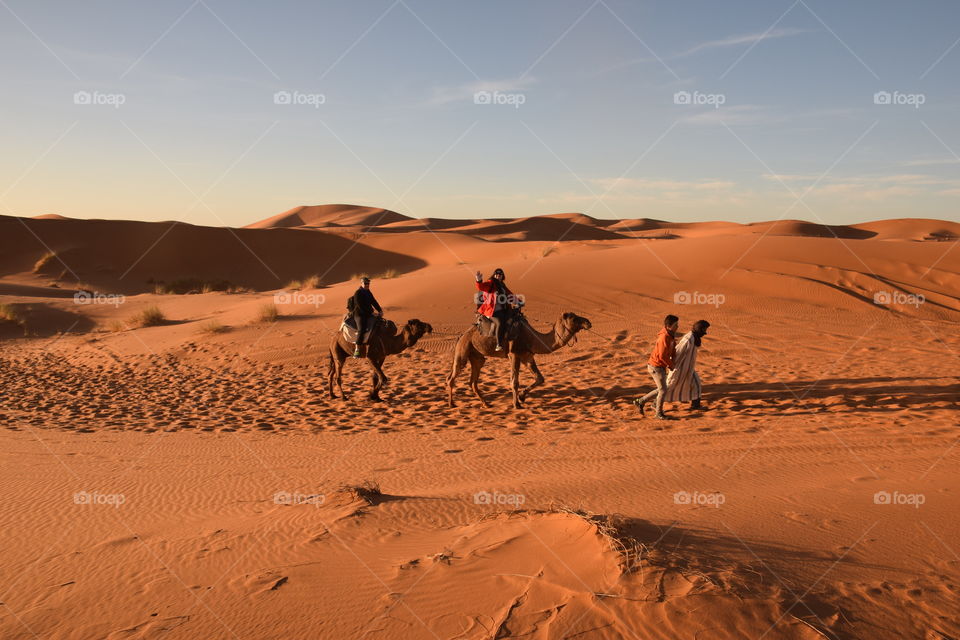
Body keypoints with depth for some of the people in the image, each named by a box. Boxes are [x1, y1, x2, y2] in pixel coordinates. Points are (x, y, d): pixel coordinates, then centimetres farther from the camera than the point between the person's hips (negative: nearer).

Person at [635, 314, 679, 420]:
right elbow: (662, 356, -25)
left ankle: (641, 401, 27)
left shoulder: (670, 336, 5)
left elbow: (673, 349, 15)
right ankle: (659, 414, 11)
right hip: (655, 366, -9)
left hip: (661, 366, 9)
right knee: (663, 390, -2)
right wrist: (671, 365, -10)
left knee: (661, 389, 16)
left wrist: (673, 362, -1)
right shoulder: (664, 337, -25)